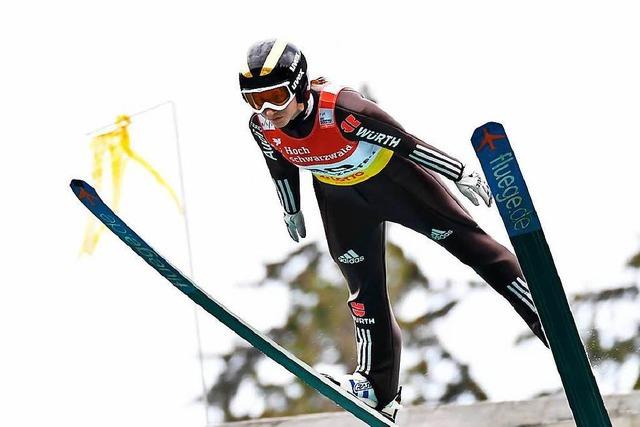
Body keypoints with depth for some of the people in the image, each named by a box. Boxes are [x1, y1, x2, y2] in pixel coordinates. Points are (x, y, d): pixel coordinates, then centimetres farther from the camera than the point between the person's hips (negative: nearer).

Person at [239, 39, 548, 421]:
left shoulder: (339, 109, -40)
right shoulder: (262, 127, -22)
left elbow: (404, 140, -30)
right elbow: (281, 167, 1)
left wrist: (462, 173, -22)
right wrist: (292, 211, 16)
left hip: (392, 175, -5)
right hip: (340, 196, 5)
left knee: (460, 236, -2)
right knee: (363, 284, 5)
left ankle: (546, 316, 6)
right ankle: (379, 387, 8)